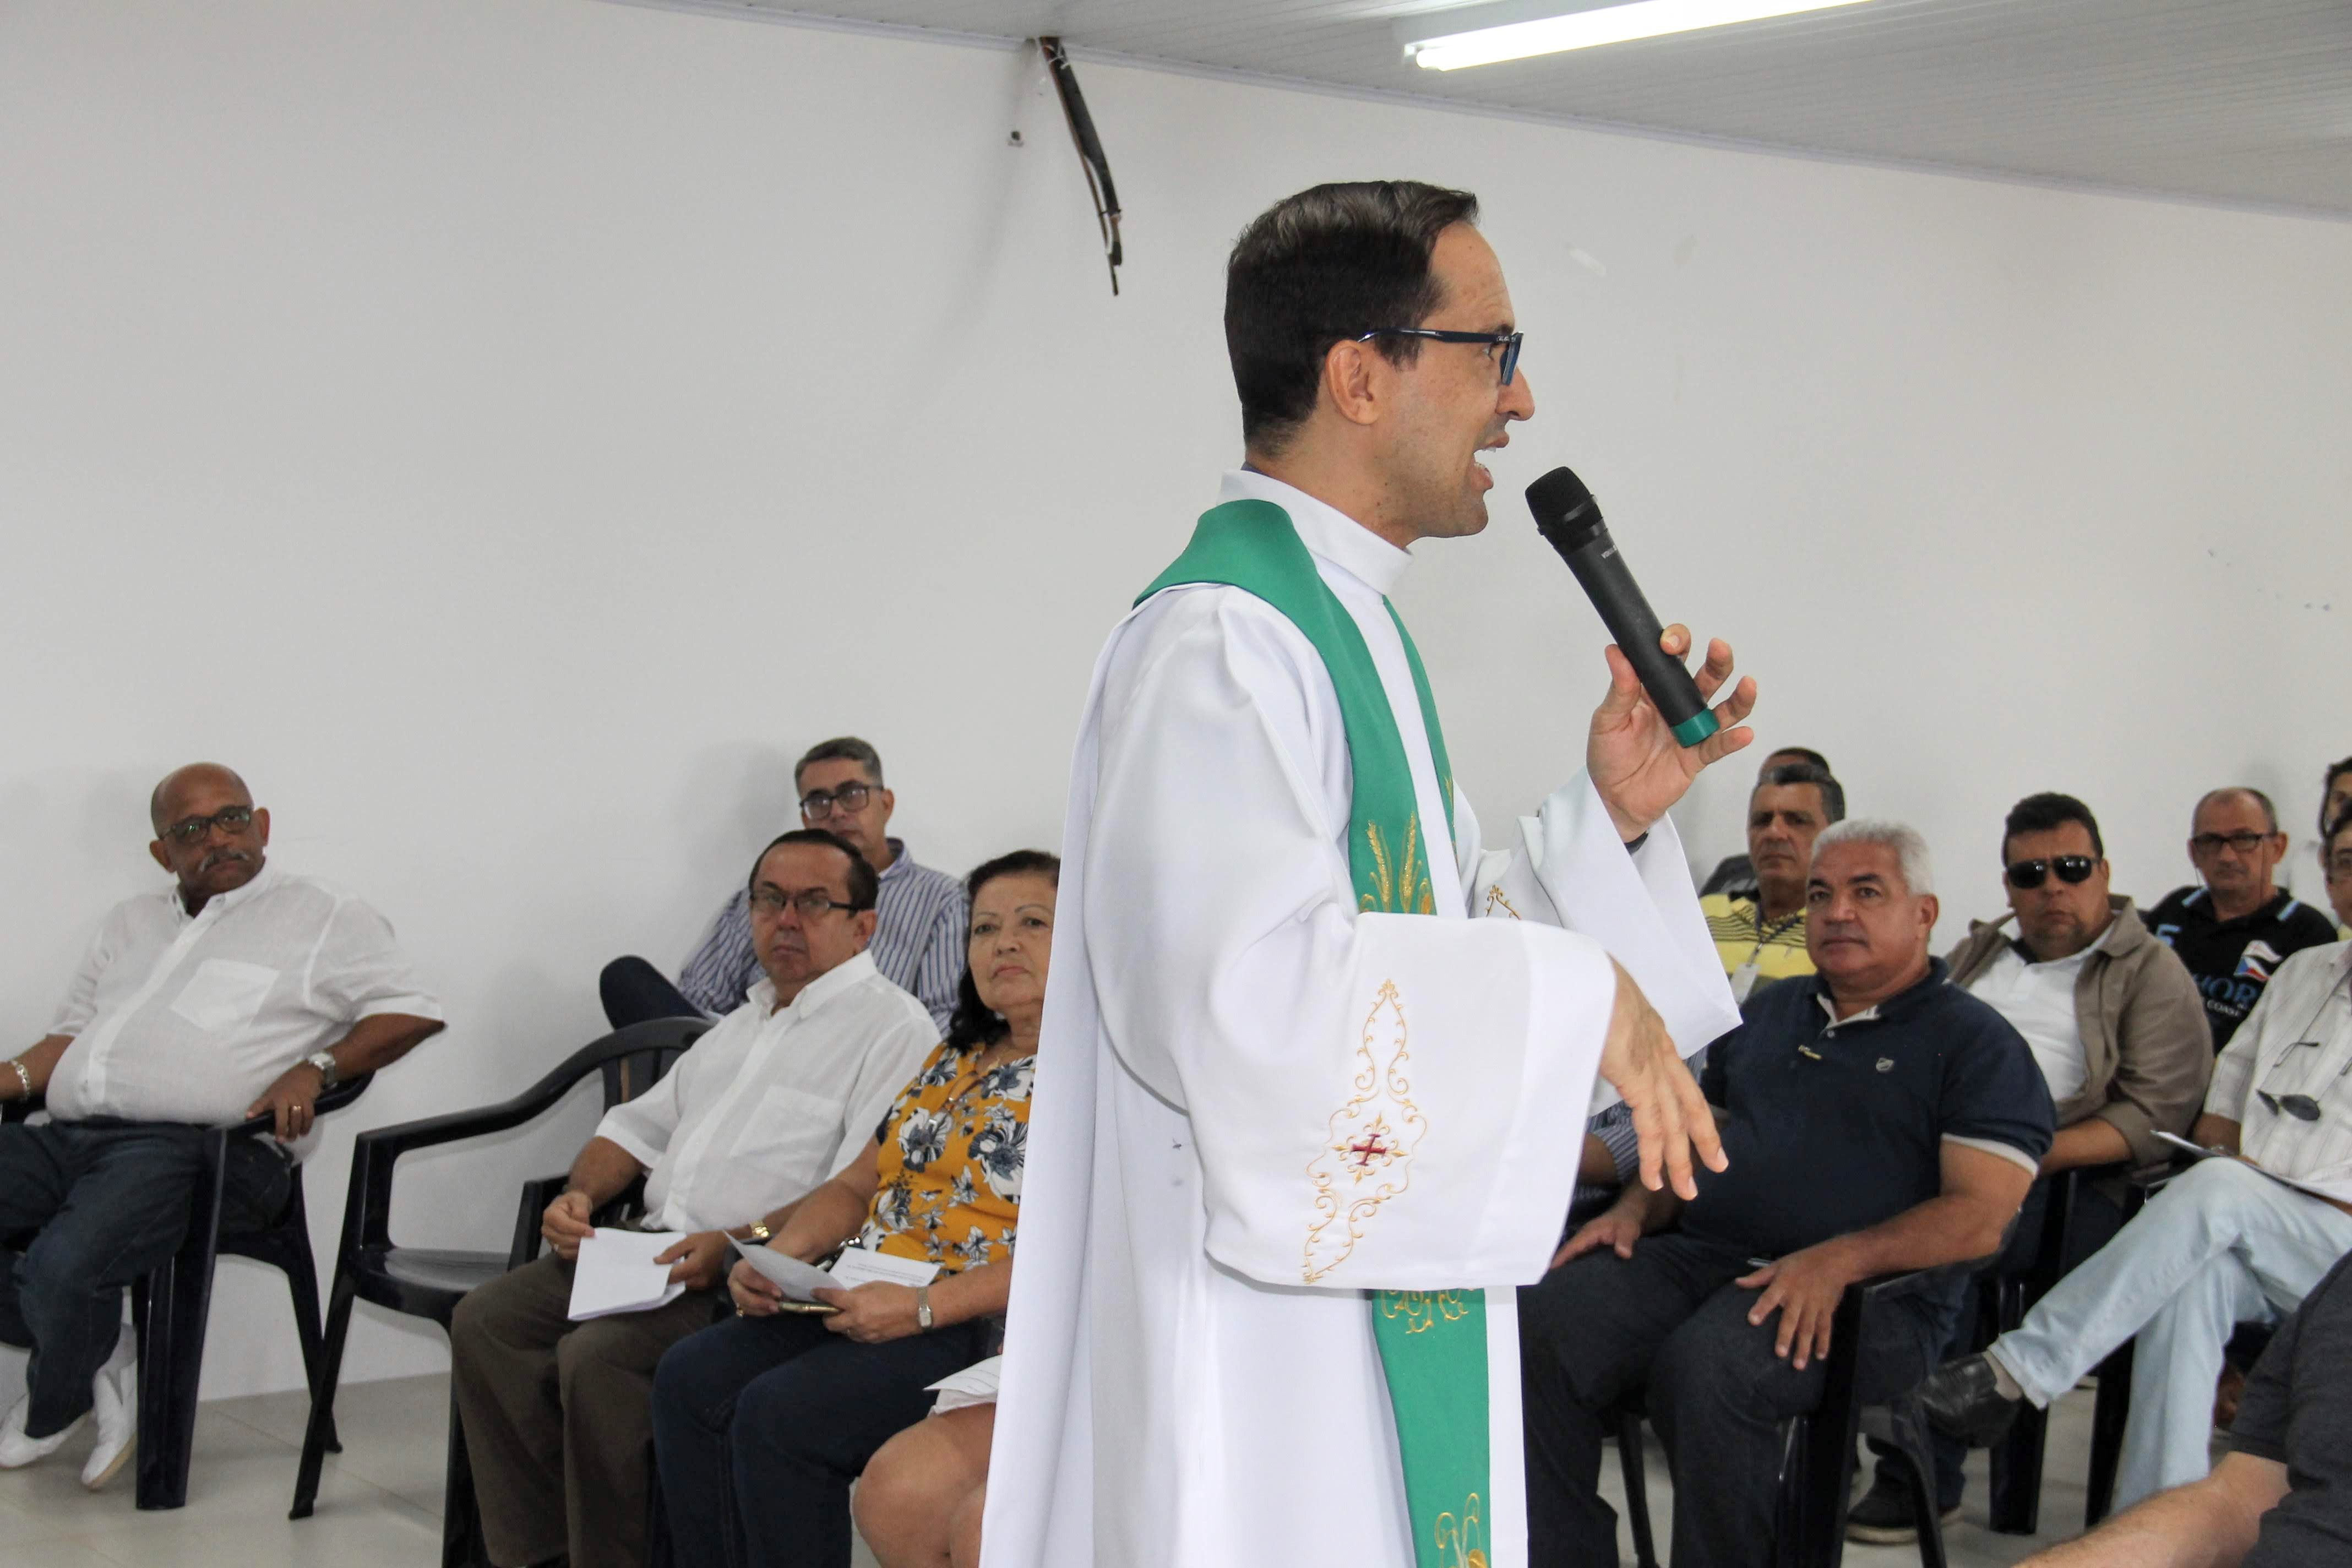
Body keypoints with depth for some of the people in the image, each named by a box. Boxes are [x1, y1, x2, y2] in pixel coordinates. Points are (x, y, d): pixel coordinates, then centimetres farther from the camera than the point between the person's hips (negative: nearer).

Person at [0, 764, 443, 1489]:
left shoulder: (322, 918, 9)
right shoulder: (131, 924, 30)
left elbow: (413, 1013, 3)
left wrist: (315, 1068, -12)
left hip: (195, 1146, -6)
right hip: (66, 1134, 7)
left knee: (64, 1264, -29)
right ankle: (99, 1357, 1)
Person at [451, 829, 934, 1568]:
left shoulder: (890, 1026, -4)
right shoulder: (744, 1021, 25)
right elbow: (644, 1121, 31)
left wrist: (738, 1244, -24)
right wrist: (581, 1193, 11)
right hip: (657, 1250, 9)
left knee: (599, 1357, -29)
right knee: (487, 1321, -8)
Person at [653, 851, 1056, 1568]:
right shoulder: (954, 1062, 20)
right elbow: (857, 1185, 24)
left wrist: (922, 1307, -24)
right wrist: (778, 1258, 3)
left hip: (988, 1325, -8)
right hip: (873, 1305, 9)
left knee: (779, 1414, -26)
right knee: (692, 1377, -10)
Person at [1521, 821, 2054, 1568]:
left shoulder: (1975, 1043, 5)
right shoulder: (1768, 1014, 26)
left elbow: (1980, 1217, -7)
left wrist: (1838, 1261, -20)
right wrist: (1636, 1209, 7)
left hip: (1867, 1292, -6)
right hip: (1697, 1253, 6)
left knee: (1702, 1367, -37)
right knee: (1542, 1331, -22)